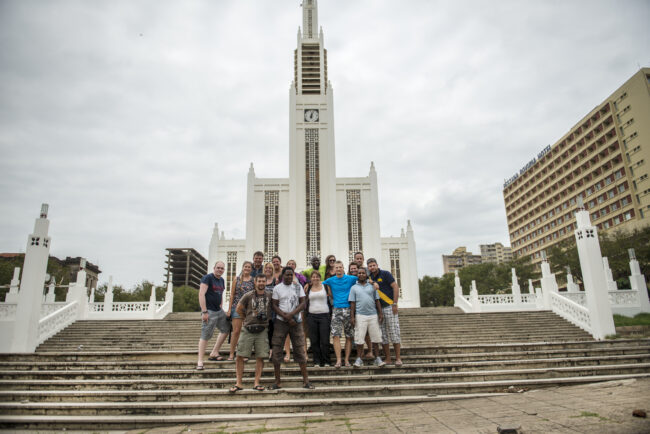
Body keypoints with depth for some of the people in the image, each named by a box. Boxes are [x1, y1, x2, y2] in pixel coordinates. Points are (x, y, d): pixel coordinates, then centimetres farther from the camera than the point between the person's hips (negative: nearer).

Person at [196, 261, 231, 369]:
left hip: (219, 311, 9)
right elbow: (201, 294, -19)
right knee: (205, 335, -7)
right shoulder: (207, 278, -11)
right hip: (209, 311, -9)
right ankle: (200, 361, 1)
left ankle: (214, 353, 23)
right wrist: (204, 311, -22)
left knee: (226, 329, 14)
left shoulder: (221, 280, 14)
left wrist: (220, 307, 14)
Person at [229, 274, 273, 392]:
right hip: (247, 330, -1)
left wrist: (268, 318, 10)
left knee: (260, 357, 2)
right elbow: (239, 309, 10)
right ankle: (239, 383, 7)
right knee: (240, 356, -2)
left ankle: (256, 383, 12)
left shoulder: (270, 295, 2)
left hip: (262, 330, 1)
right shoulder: (248, 296, 0)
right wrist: (246, 319, 11)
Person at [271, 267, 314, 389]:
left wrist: (291, 314, -15)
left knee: (300, 350, 2)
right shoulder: (277, 288, 1)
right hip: (280, 322, 0)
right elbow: (275, 306, -2)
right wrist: (286, 317, -13)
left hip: (296, 322, 1)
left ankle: (306, 380, 9)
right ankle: (278, 381, 11)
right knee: (276, 350, -1)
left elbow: (303, 303, 0)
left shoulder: (298, 287, 5)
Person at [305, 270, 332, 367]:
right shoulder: (308, 287, 8)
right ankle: (317, 361, 15)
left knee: (325, 340, -2)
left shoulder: (325, 286, 3)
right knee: (314, 340, 5)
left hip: (324, 315, -2)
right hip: (311, 316, 2)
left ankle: (326, 362, 9)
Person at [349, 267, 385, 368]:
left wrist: (380, 313, 5)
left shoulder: (372, 286, 12)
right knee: (359, 338, -2)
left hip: (373, 315, 2)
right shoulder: (354, 288, 7)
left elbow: (377, 301, 12)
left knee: (375, 338, 3)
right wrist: (352, 316, -4)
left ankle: (378, 359, 11)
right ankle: (359, 359, 7)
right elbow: (352, 303, 4)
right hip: (360, 315, -1)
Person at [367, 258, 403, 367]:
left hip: (389, 307, -5)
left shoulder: (385, 274, -5)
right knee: (382, 335, 7)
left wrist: (395, 304, -12)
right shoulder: (369, 277, 10)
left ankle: (398, 358, 4)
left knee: (394, 333, -3)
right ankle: (387, 359, 15)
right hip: (377, 309, 5)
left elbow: (395, 287, -9)